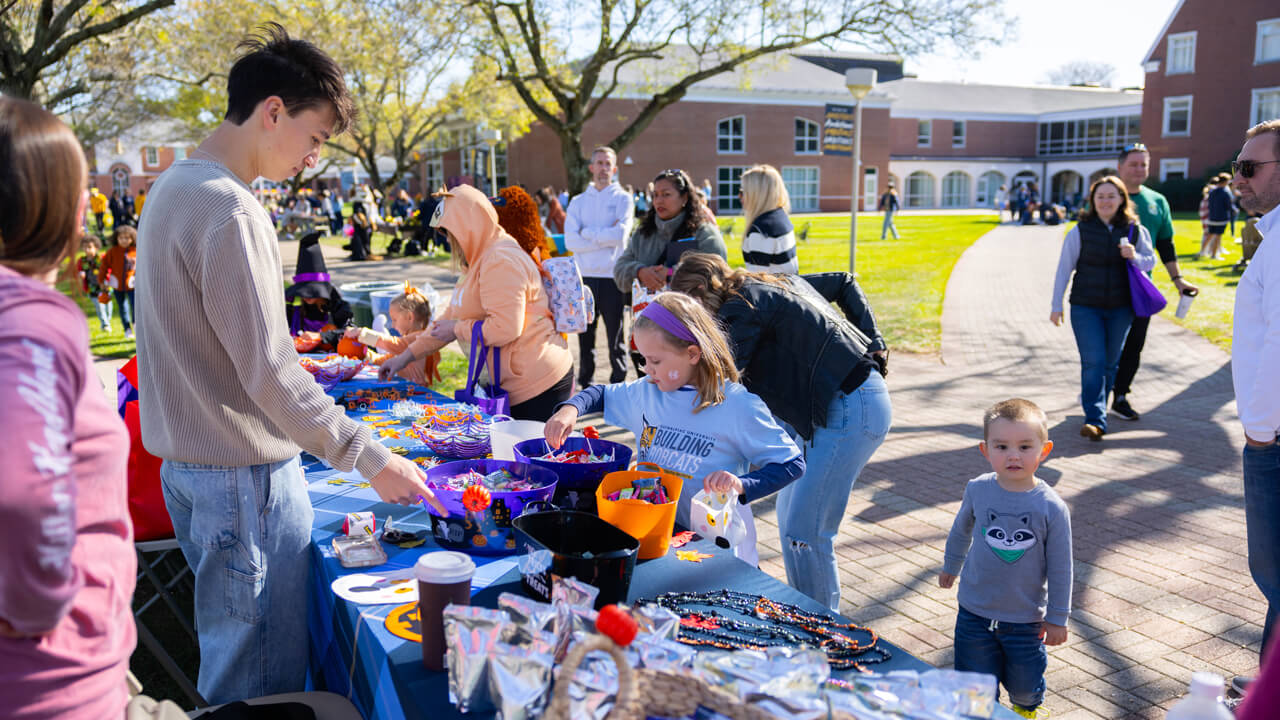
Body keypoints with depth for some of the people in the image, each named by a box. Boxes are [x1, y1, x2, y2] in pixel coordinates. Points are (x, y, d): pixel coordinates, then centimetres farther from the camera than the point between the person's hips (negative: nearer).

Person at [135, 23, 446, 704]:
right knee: (263, 677, 2)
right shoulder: (230, 211, -21)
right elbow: (267, 371, -23)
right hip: (243, 473, -10)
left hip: (184, 462, 10)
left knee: (227, 648, 23)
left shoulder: (172, 186, 12)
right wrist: (370, 457, -19)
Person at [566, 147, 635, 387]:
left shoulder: (623, 199, 5)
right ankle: (585, 385, 19)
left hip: (613, 277, -2)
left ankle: (618, 385, 12)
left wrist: (587, 233, -5)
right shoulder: (578, 202, 11)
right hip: (585, 277, 2)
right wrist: (604, 237, -9)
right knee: (585, 335, 8)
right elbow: (570, 241, -3)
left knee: (615, 336, 3)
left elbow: (620, 235, -12)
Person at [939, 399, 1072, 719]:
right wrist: (950, 566, 24)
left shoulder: (1052, 507, -16)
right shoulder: (978, 490, -10)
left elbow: (1060, 567, -7)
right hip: (974, 614, 1)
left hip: (1026, 621, -1)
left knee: (1024, 688, 16)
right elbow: (961, 531, 10)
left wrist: (1057, 618, -1)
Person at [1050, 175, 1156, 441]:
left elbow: (1151, 261, 11)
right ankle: (1095, 419, -12)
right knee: (1093, 362, -10)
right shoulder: (1080, 231, -4)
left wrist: (1135, 257, -13)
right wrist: (1056, 305, 0)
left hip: (1120, 309, 3)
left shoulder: (1135, 230, 2)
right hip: (1086, 308, -3)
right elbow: (1064, 269, 0)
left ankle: (1094, 403, 33)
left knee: (1111, 361, 12)